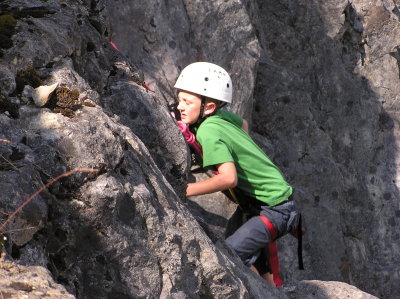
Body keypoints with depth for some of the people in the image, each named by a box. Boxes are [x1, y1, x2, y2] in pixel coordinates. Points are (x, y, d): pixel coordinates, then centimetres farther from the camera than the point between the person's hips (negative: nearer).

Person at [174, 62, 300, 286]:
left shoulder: (208, 131, -24)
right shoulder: (221, 115, 1)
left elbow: (228, 178, -36)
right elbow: (242, 123, 24)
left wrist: (185, 190, -32)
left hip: (275, 210, -10)